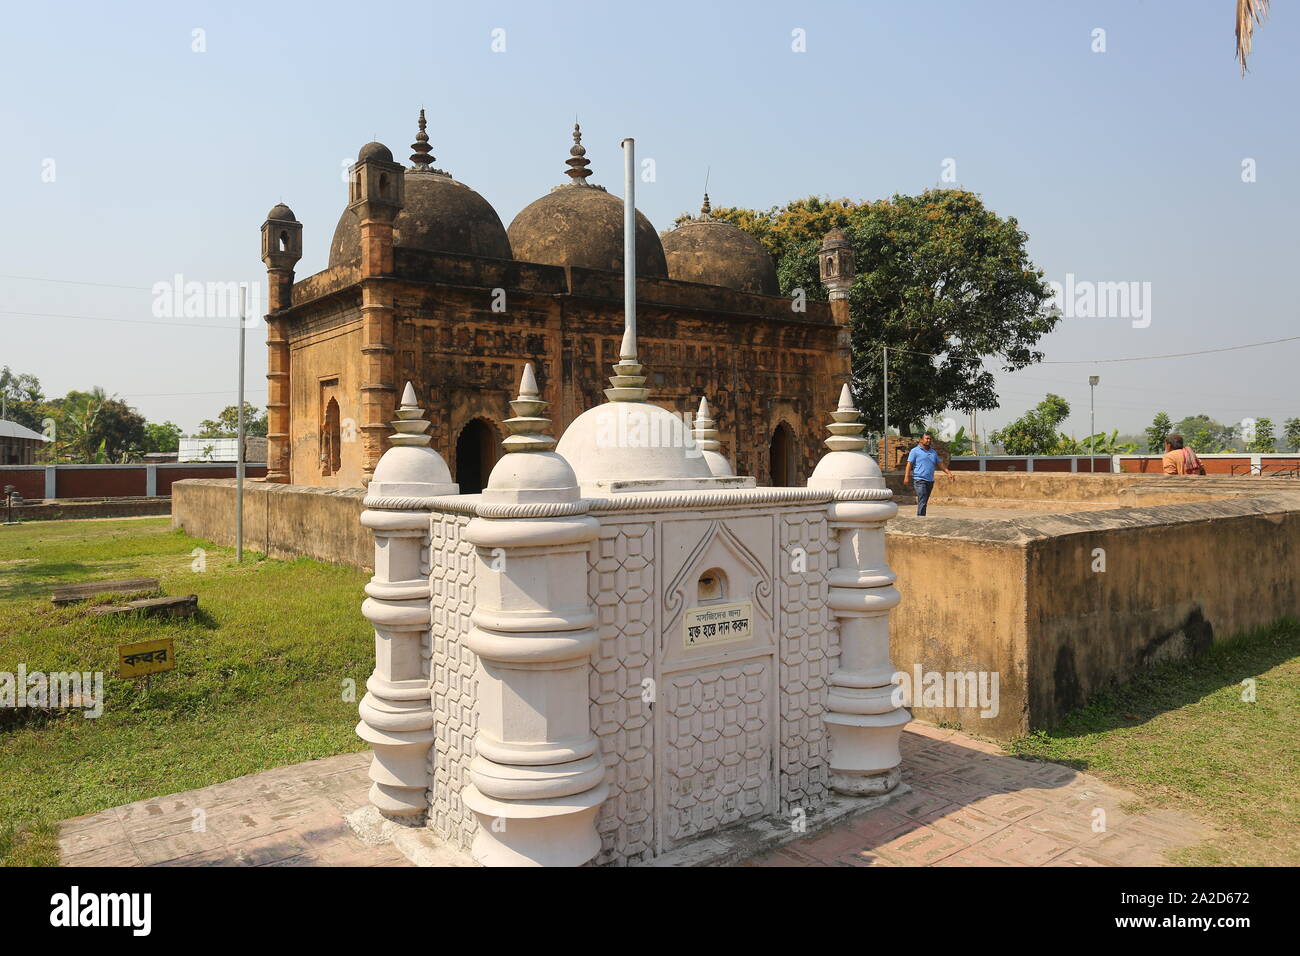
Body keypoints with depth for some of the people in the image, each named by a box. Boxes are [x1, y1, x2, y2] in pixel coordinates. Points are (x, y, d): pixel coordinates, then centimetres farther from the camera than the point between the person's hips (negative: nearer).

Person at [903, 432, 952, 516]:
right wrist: (907, 477, -15)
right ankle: (920, 517, -16)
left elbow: (940, 463, 18)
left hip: (930, 480, 6)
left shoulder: (933, 452, 19)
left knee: (925, 501, 10)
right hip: (920, 480, -6)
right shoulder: (915, 451, 0)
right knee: (922, 501, -15)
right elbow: (909, 464, -6)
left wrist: (948, 473, 6)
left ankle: (920, 517, 18)